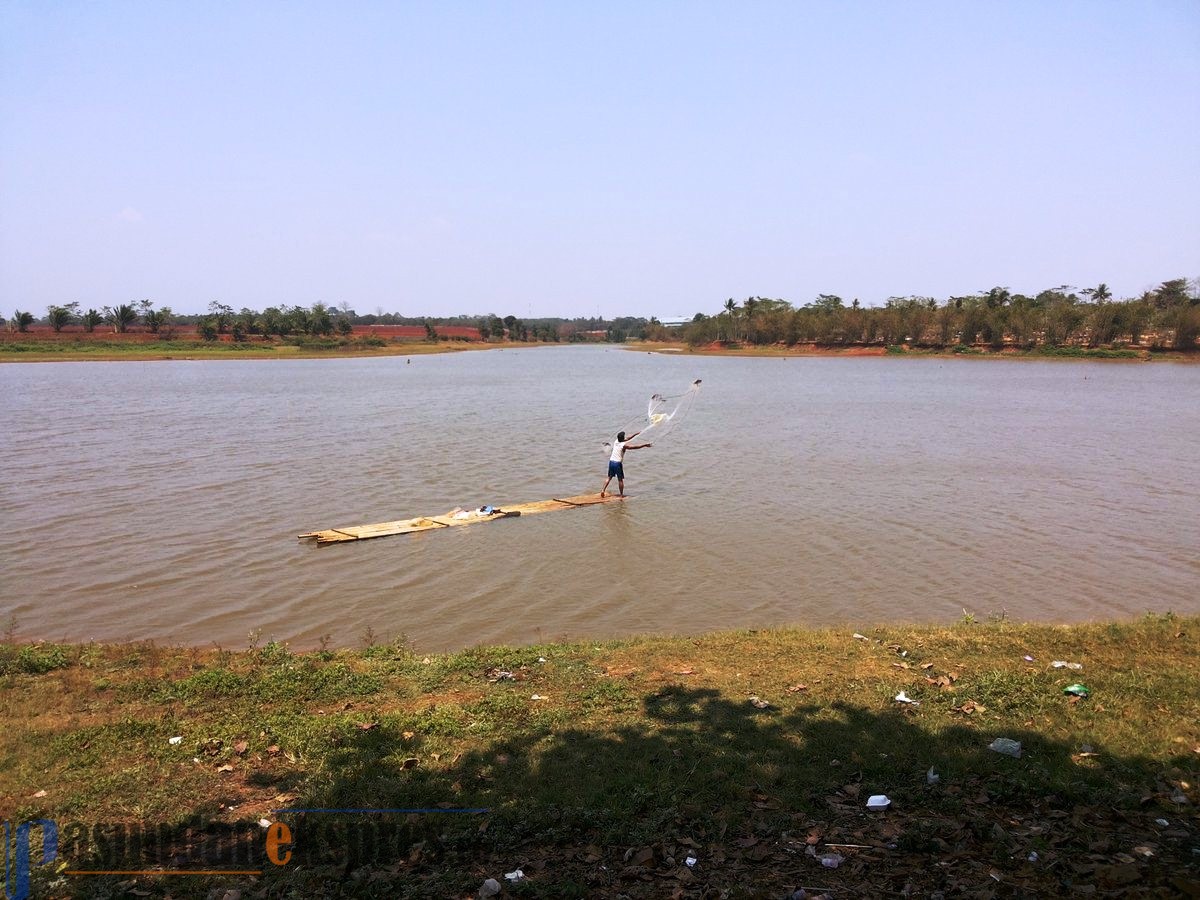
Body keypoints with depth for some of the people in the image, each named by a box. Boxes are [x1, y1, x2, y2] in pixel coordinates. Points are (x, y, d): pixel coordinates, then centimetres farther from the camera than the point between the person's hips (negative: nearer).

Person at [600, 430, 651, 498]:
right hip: (618, 463, -6)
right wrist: (645, 445, -12)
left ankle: (603, 490, 2)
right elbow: (635, 446, -16)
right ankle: (622, 494, 10)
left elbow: (627, 439, 20)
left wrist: (636, 433, 25)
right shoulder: (624, 445, -12)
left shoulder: (616, 442, 7)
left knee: (609, 477, 15)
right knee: (620, 479, 4)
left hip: (611, 461, 6)